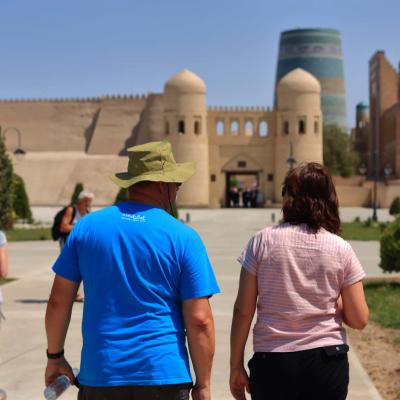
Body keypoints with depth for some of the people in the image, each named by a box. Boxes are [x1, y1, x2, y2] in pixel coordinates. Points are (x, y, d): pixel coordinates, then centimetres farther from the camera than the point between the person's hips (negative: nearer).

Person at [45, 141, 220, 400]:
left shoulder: (86, 227, 3)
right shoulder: (184, 238, -6)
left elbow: (59, 300, 4)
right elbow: (199, 320, -9)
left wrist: (55, 356, 16)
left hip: (99, 378, 3)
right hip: (164, 378, -2)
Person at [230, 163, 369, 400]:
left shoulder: (263, 241, -4)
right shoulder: (341, 249, -2)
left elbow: (243, 310, -4)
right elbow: (359, 320, -1)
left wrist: (236, 365, 5)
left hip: (272, 365, 0)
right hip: (327, 364, 1)